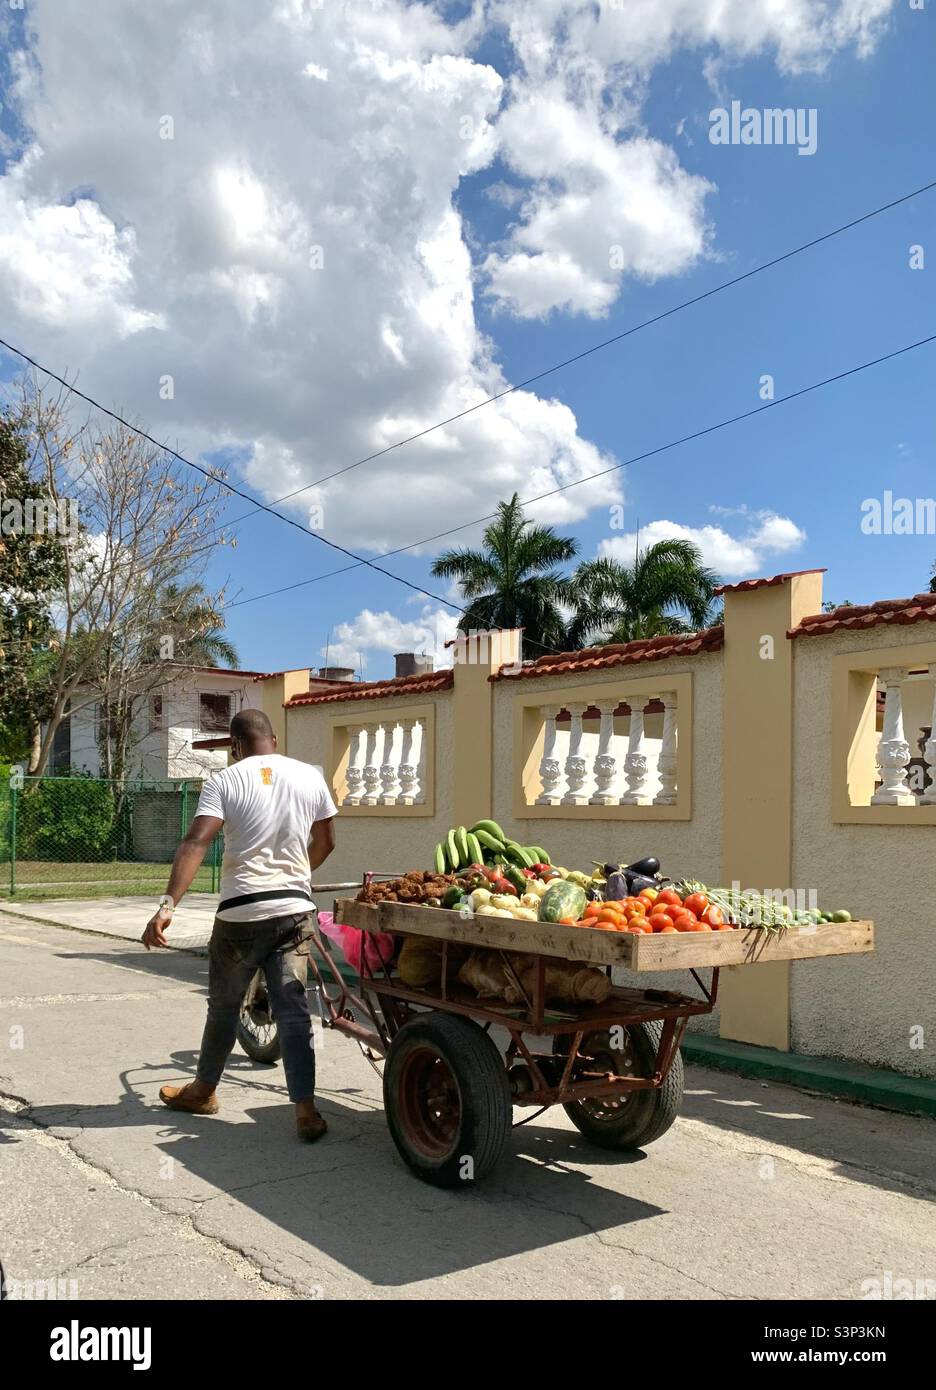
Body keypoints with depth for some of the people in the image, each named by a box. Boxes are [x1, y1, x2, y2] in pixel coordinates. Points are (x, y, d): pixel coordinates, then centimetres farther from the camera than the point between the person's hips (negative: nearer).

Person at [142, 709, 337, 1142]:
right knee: (293, 1011, 4)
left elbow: (195, 843, -18)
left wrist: (167, 906, -24)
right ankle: (306, 1111, 0)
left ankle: (203, 1091, 36)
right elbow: (325, 843, 14)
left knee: (223, 1007, 17)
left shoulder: (224, 781, -6)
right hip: (294, 910, 2)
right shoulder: (310, 777, 4)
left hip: (240, 913, -2)